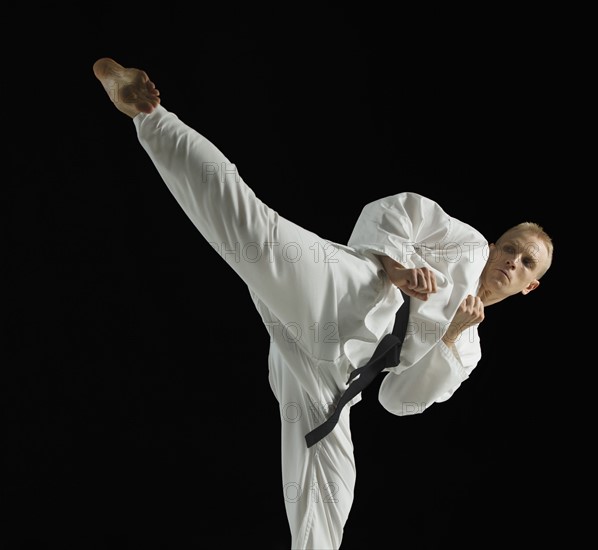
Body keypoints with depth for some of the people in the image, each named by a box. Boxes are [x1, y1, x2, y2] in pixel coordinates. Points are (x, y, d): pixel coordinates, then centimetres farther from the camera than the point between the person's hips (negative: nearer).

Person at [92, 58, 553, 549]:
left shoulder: (468, 350, 33)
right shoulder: (467, 243, 22)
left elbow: (401, 400, 20)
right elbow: (389, 211, 10)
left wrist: (453, 335, 9)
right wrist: (394, 265, -9)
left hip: (325, 370, 6)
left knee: (325, 499, 0)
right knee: (256, 233, -30)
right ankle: (149, 116, -23)